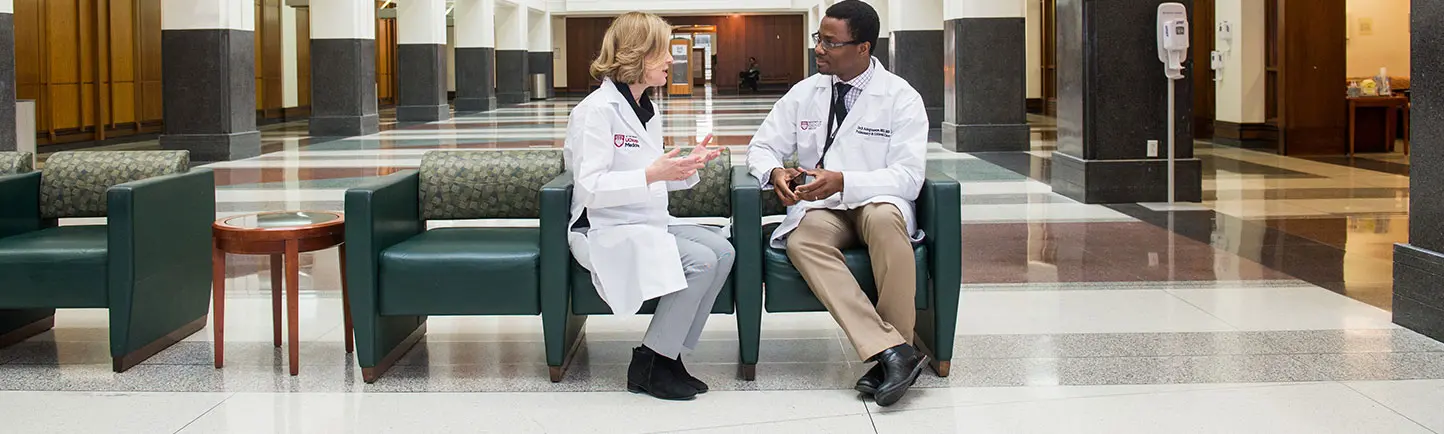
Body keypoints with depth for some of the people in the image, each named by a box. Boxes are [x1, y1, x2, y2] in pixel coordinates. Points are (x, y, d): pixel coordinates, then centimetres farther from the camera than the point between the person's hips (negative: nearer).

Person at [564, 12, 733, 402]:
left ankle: (670, 355, -4)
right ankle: (648, 365, -11)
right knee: (700, 260, -24)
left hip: (649, 224, 9)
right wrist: (652, 174, -29)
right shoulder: (597, 110, -13)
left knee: (721, 250, -13)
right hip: (606, 233, -9)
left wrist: (688, 164, 3)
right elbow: (590, 188, -21)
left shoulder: (647, 110, 14)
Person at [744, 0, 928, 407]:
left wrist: (843, 182, -26)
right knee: (802, 241, -34)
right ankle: (894, 351, -41)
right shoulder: (804, 94, 9)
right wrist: (775, 172, -12)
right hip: (820, 207, 3)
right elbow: (761, 147, 14)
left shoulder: (902, 98, -3)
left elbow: (908, 177, -11)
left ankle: (892, 351, -31)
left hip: (877, 201, -3)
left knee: (884, 217, -40)